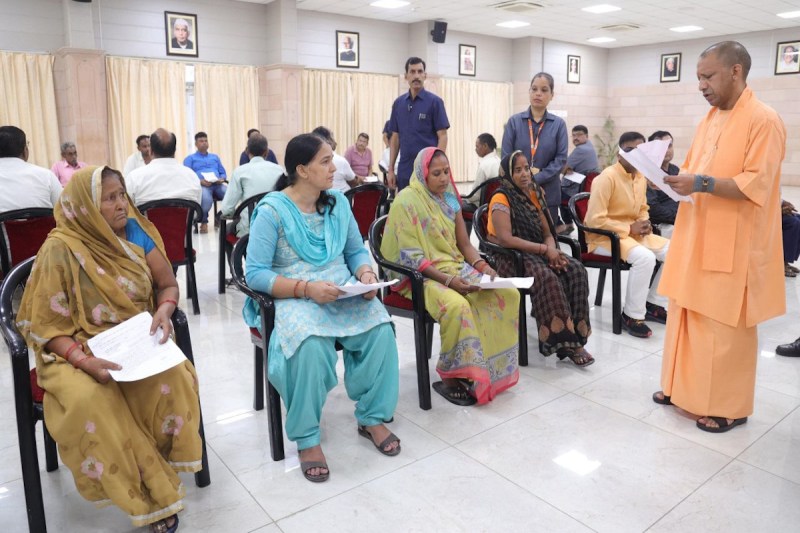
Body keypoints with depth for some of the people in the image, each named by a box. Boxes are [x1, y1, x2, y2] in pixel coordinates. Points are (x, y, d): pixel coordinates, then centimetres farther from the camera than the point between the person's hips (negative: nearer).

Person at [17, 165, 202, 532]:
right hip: (80, 349, -2)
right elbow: (47, 327, -10)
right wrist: (85, 362, -26)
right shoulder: (60, 250, -13)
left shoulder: (136, 230, -2)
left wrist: (163, 312, -16)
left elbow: (168, 284, 6)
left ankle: (159, 471, -6)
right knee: (88, 400, -33)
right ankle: (148, 494, -15)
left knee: (174, 377, -28)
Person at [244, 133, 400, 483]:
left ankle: (371, 418, -1)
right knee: (311, 345, -35)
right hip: (294, 298, -4)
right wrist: (306, 288, -24)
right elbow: (255, 273, -12)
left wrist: (366, 274, -9)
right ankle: (307, 438, -13)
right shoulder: (272, 210, -8)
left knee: (381, 330, -23)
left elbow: (357, 250, 14)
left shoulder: (337, 201, 9)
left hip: (344, 293, 5)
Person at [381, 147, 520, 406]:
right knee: (457, 306, -36)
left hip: (456, 268, 7)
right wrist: (447, 280, -25)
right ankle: (449, 379, -15)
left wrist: (483, 267, -7)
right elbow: (411, 257, -16)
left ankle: (494, 367, -2)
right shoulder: (406, 201, -12)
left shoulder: (450, 199, 10)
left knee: (508, 294, -13)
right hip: (421, 276, -7)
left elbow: (464, 243, 13)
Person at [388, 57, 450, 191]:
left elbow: (442, 137, -7)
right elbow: (395, 138, 12)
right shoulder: (398, 103, 10)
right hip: (404, 171, 5)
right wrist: (391, 169, 6)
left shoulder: (434, 102, -4)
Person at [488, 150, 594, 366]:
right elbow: (505, 239, -22)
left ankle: (575, 336, -18)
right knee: (547, 278, -34)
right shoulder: (501, 200, -10)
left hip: (537, 253, 7)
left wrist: (552, 250, -11)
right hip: (509, 257, -7)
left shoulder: (534, 194, 12)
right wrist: (544, 249, -20)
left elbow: (547, 232, 13)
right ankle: (562, 340, -26)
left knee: (576, 269, -19)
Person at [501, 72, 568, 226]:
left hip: (548, 193, 1)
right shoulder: (514, 121, 4)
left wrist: (536, 179, -13)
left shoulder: (559, 124, 4)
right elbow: (506, 158, 0)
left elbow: (561, 159, -2)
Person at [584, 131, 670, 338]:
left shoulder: (641, 177, 7)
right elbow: (595, 220, -23)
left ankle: (653, 303, 11)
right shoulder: (607, 177, -18)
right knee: (645, 257, -31)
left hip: (634, 233, 8)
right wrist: (630, 228, -19)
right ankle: (632, 316, -15)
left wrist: (644, 223, -1)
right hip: (604, 236, -8)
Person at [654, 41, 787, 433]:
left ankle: (729, 407, 16)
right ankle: (683, 387, 28)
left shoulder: (764, 121, -12)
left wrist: (702, 184, -27)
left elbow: (756, 185, -19)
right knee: (686, 315, 13)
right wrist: (675, 177, -1)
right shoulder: (707, 121, 13)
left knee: (725, 328, 1)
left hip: (733, 246, -8)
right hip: (695, 238, 8)